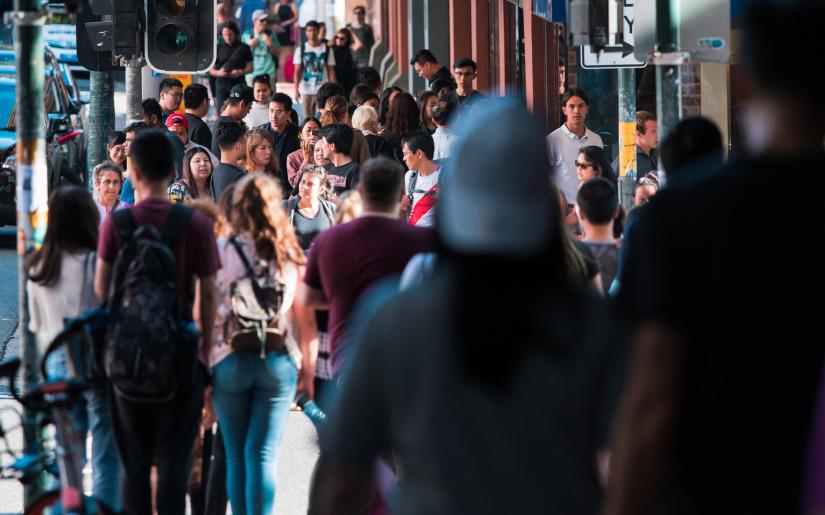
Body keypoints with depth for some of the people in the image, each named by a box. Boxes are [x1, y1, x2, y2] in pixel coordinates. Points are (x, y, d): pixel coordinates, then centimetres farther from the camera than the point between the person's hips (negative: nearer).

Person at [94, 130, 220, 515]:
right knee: (174, 455, 7)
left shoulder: (116, 223, -8)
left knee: (134, 458, 14)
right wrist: (207, 346, 1)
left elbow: (101, 287, -5)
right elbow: (208, 293, -8)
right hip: (180, 350, -1)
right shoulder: (197, 224, -9)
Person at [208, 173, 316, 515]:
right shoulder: (291, 255, 2)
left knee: (236, 457, 9)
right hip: (279, 361, 1)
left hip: (229, 359, -1)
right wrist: (308, 368, 13)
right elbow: (305, 318, 4)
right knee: (263, 456, -2)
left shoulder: (220, 252, -3)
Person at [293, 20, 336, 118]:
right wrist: (296, 89, -6)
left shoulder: (326, 49, 3)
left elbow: (331, 71, 4)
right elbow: (297, 71, 4)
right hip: (306, 90, 1)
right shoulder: (301, 50, 5)